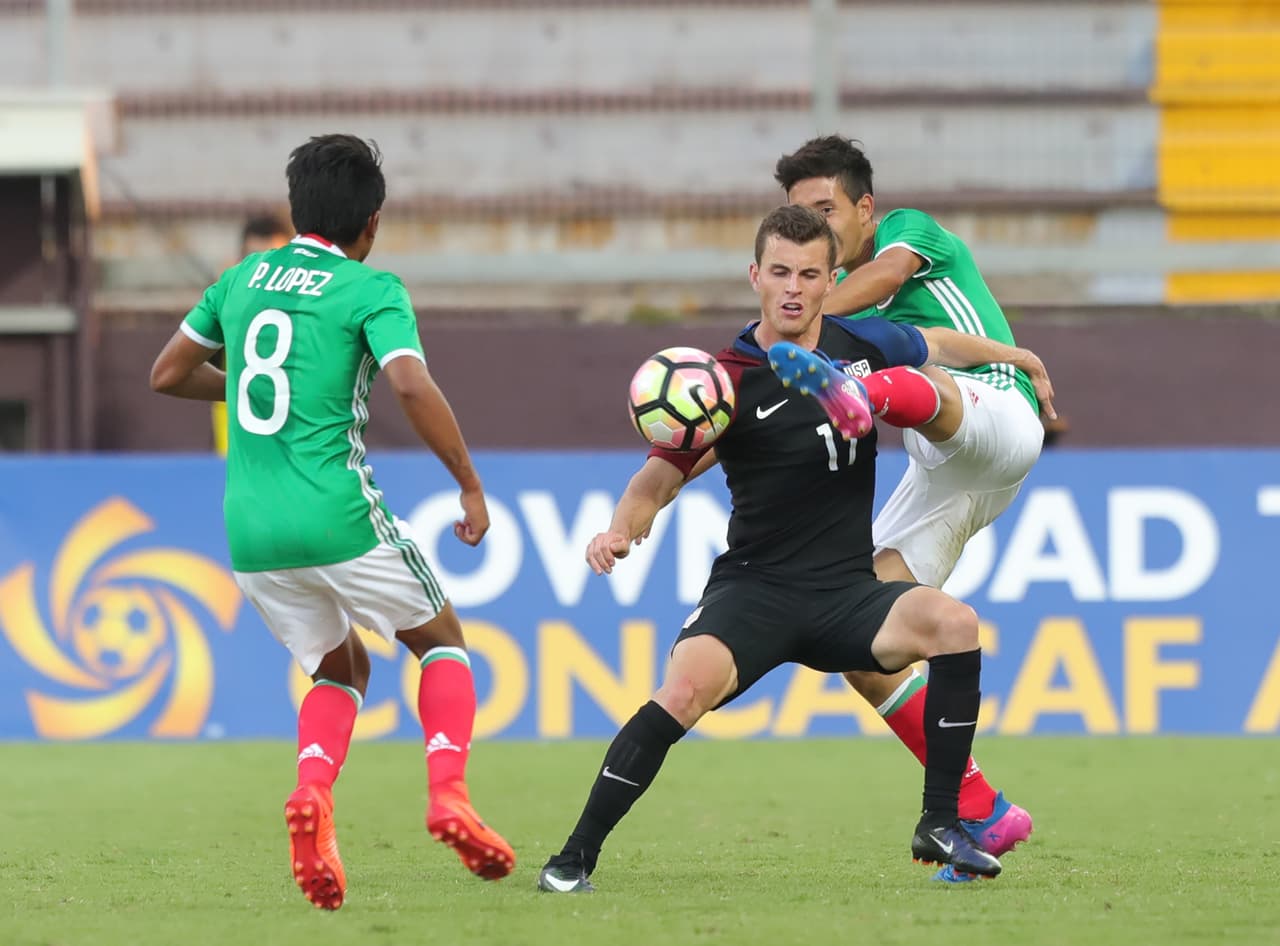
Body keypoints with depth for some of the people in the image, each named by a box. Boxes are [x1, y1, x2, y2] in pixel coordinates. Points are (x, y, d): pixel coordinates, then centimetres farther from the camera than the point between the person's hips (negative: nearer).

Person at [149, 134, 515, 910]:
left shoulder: (242, 280, 12)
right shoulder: (370, 289, -4)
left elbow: (168, 374, 19)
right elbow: (412, 385, -19)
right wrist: (472, 487, -10)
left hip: (250, 529, 5)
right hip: (337, 517, -5)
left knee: (341, 669, 22)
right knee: (441, 640, 17)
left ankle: (313, 789, -8)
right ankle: (449, 791, -6)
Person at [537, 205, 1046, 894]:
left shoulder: (864, 344, 5)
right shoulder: (727, 380, -9)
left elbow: (940, 345, 27)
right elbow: (658, 479, -8)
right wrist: (620, 531, -30)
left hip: (846, 592, 4)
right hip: (754, 586, -4)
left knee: (954, 623, -25)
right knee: (685, 687, -32)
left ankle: (940, 825, -10)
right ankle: (574, 859, -19)